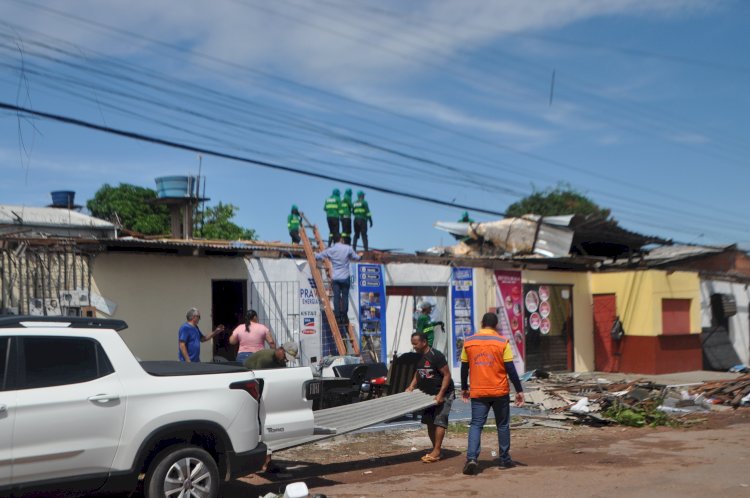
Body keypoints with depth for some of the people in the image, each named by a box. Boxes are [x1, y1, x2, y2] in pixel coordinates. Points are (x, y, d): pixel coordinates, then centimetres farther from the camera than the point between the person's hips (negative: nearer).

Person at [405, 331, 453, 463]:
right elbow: (418, 373, 20)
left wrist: (441, 394, -24)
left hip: (443, 394, -8)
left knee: (439, 421, -12)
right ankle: (436, 451, 16)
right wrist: (411, 386, 4)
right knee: (429, 422, 8)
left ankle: (436, 452, -12)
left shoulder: (436, 356, -19)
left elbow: (447, 375, -19)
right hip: (428, 394, 8)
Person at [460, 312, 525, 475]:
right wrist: (519, 390, -1)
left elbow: (464, 367, 7)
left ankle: (471, 458, -16)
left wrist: (464, 388, 19)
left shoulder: (469, 342, 1)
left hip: (477, 392, 1)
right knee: (503, 425, 14)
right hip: (500, 392, -1)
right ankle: (505, 459, 20)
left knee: (476, 425, 2)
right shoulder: (502, 342, -5)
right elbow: (510, 369, -7)